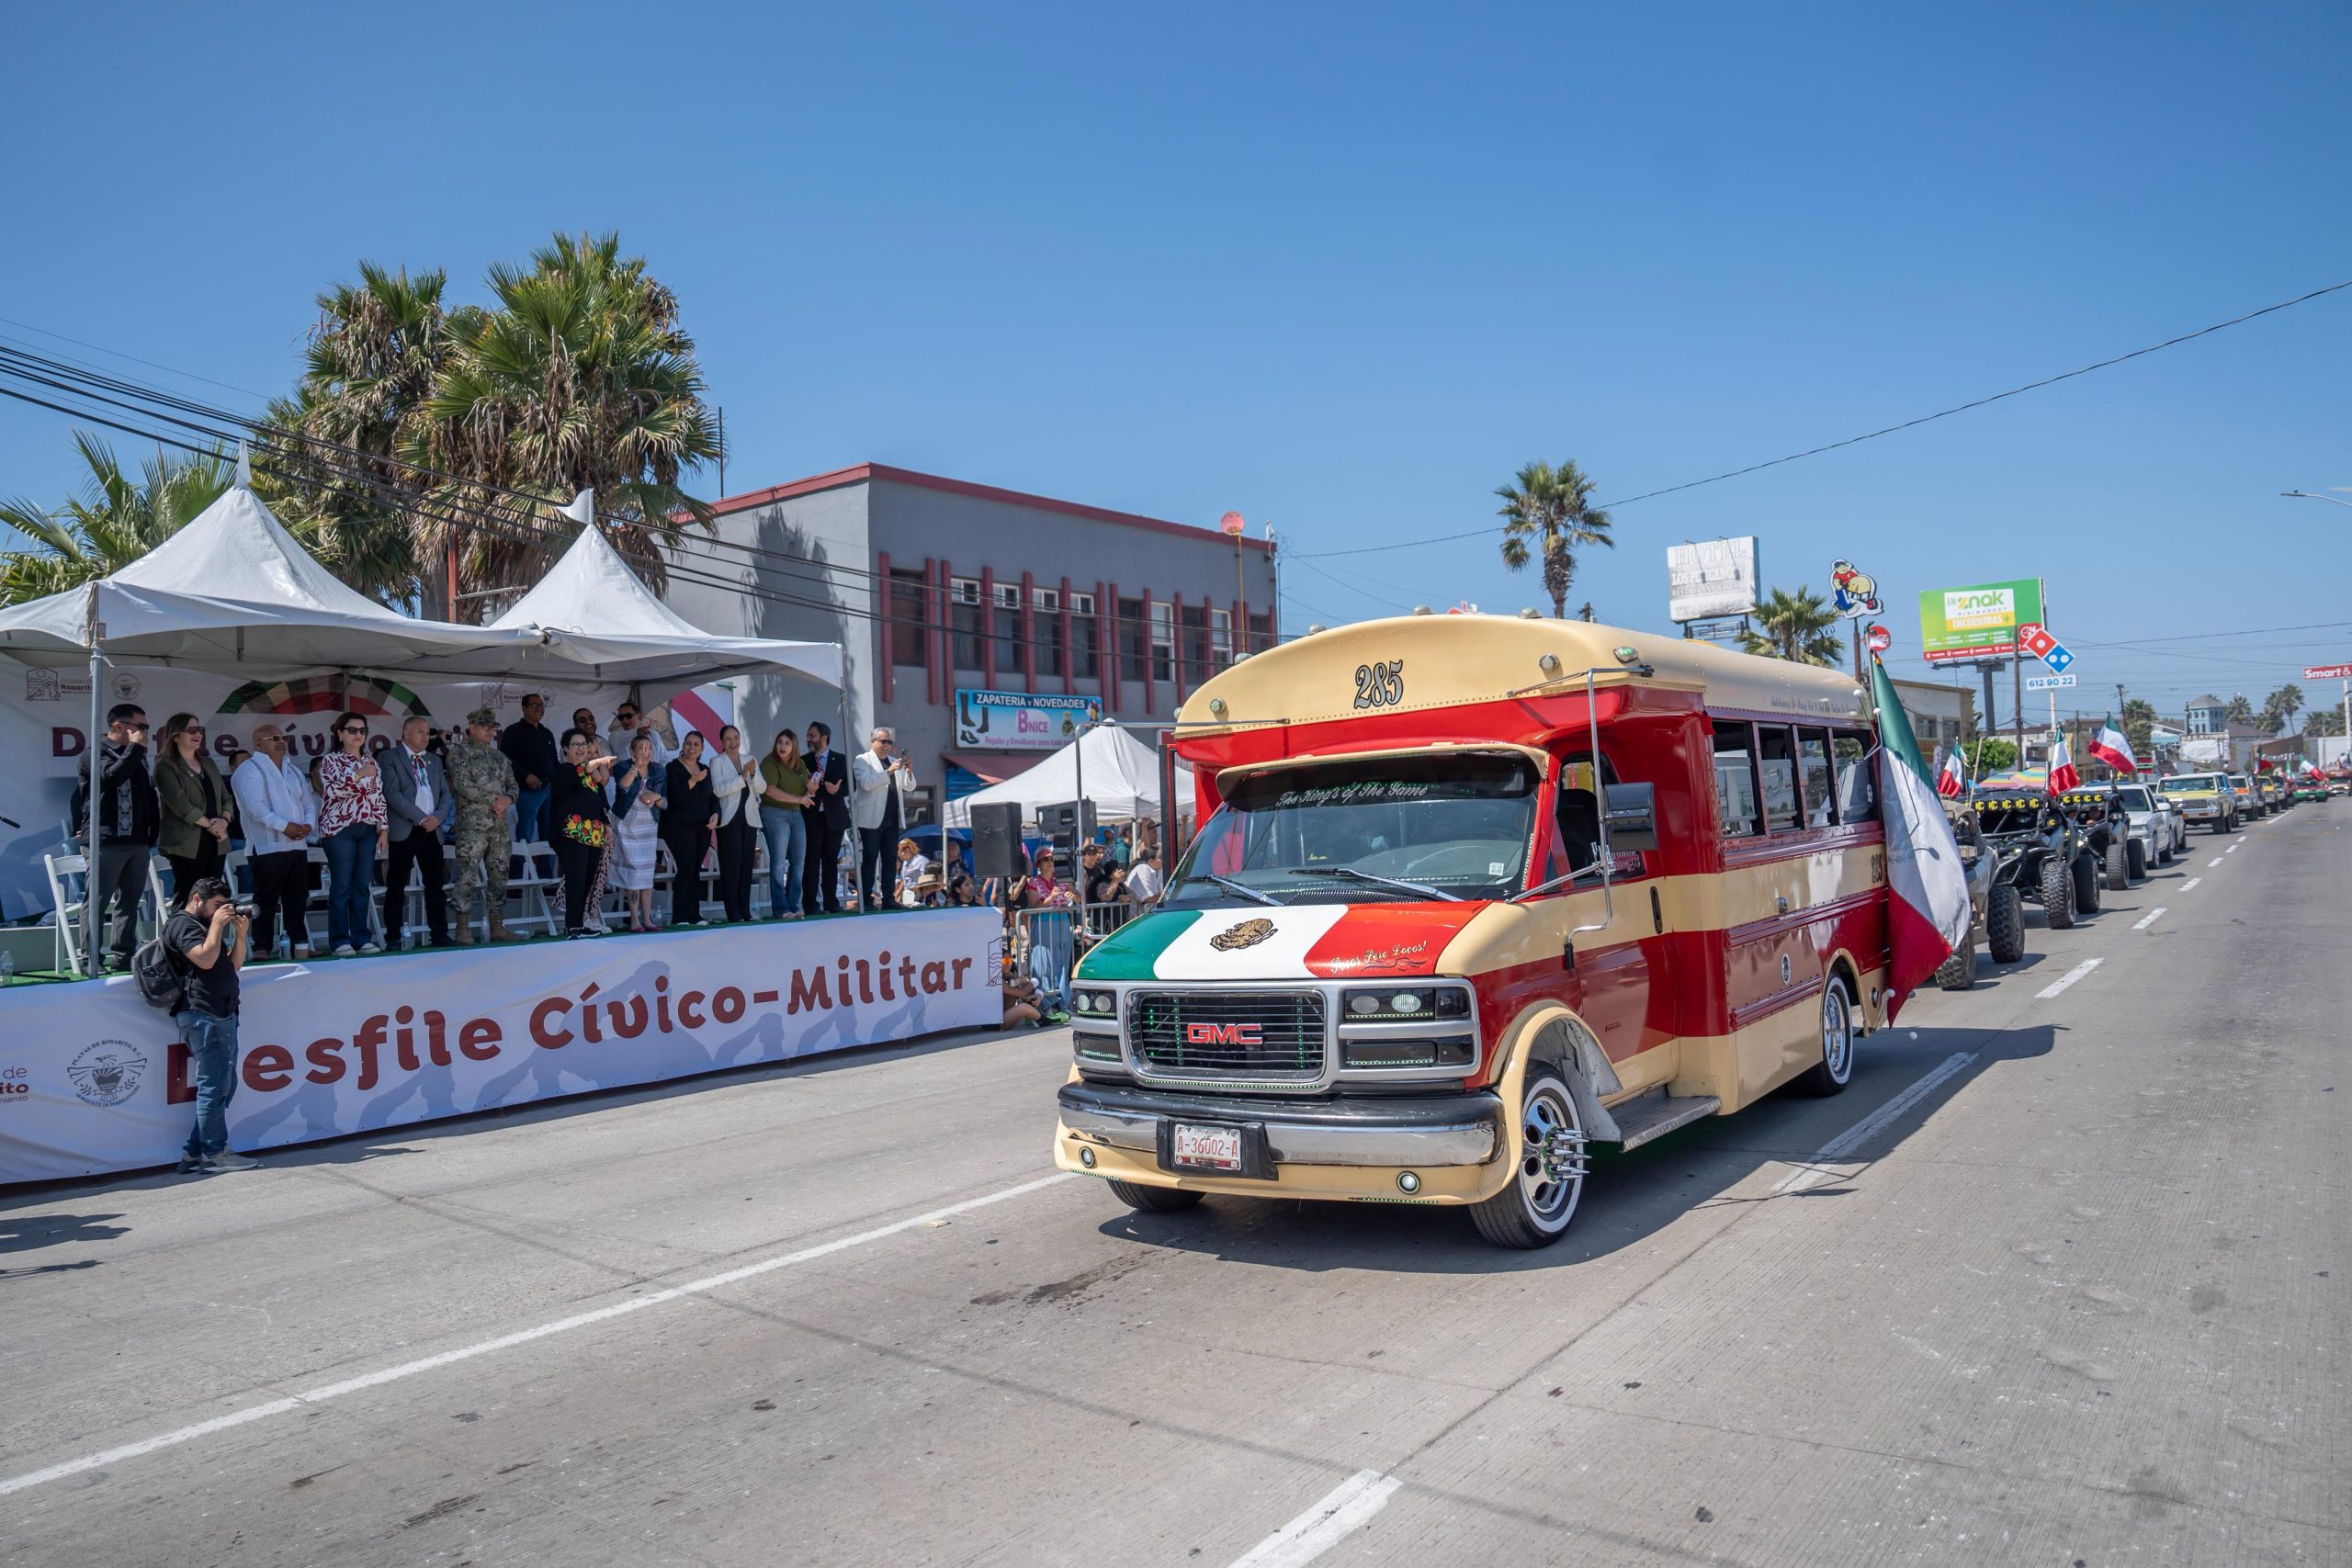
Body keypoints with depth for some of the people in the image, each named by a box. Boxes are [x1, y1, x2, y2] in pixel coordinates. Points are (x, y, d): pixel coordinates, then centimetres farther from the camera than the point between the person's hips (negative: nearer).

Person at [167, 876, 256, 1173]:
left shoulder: (207, 926, 26)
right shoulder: (182, 925, -4)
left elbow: (234, 964, 23)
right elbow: (205, 959, -19)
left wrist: (240, 933, 9)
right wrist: (217, 924, -10)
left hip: (222, 1016, 10)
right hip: (202, 1016, -10)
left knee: (224, 1087, 11)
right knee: (213, 1086, -8)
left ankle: (194, 1152, 14)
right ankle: (215, 1153, -3)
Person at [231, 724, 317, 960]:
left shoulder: (293, 770, 20)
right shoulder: (249, 770, -5)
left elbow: (309, 801, 17)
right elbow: (255, 807, -17)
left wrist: (308, 824, -2)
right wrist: (285, 826, -19)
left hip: (298, 845, 7)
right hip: (268, 847, -7)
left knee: (298, 899, 9)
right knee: (266, 902, -3)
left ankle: (301, 946, 13)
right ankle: (263, 949, 1)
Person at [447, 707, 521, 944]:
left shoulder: (499, 756, 18)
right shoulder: (459, 752, -1)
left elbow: (513, 786, 18)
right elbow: (462, 785, -13)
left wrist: (507, 799, -5)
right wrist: (493, 799, -10)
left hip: (499, 826, 6)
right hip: (471, 825, -6)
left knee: (498, 876, 8)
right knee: (467, 877, -7)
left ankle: (497, 928, 15)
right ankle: (463, 931, -3)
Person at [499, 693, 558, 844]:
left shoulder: (547, 734, 21)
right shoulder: (513, 731, -1)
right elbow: (506, 758, -11)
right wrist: (526, 775, -20)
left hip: (549, 789, 7)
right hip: (528, 791, -7)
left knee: (549, 835, 9)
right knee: (525, 836, -8)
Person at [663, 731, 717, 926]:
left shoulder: (705, 770, 15)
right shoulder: (673, 767, -3)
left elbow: (712, 796, 17)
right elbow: (676, 797, -14)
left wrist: (715, 814, -1)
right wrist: (694, 780, -23)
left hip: (702, 826, 6)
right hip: (680, 825, -5)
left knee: (696, 870, 4)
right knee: (686, 868, -12)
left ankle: (694, 915, 9)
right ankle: (679, 917, -8)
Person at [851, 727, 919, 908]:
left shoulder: (895, 762, 18)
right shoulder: (862, 760, 0)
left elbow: (909, 787, 15)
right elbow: (866, 783, -16)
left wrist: (909, 772, -5)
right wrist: (888, 772, -23)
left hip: (892, 819, 6)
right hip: (872, 819, -6)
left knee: (890, 860, 5)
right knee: (869, 860, -4)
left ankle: (888, 899, 7)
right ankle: (867, 900, -5)